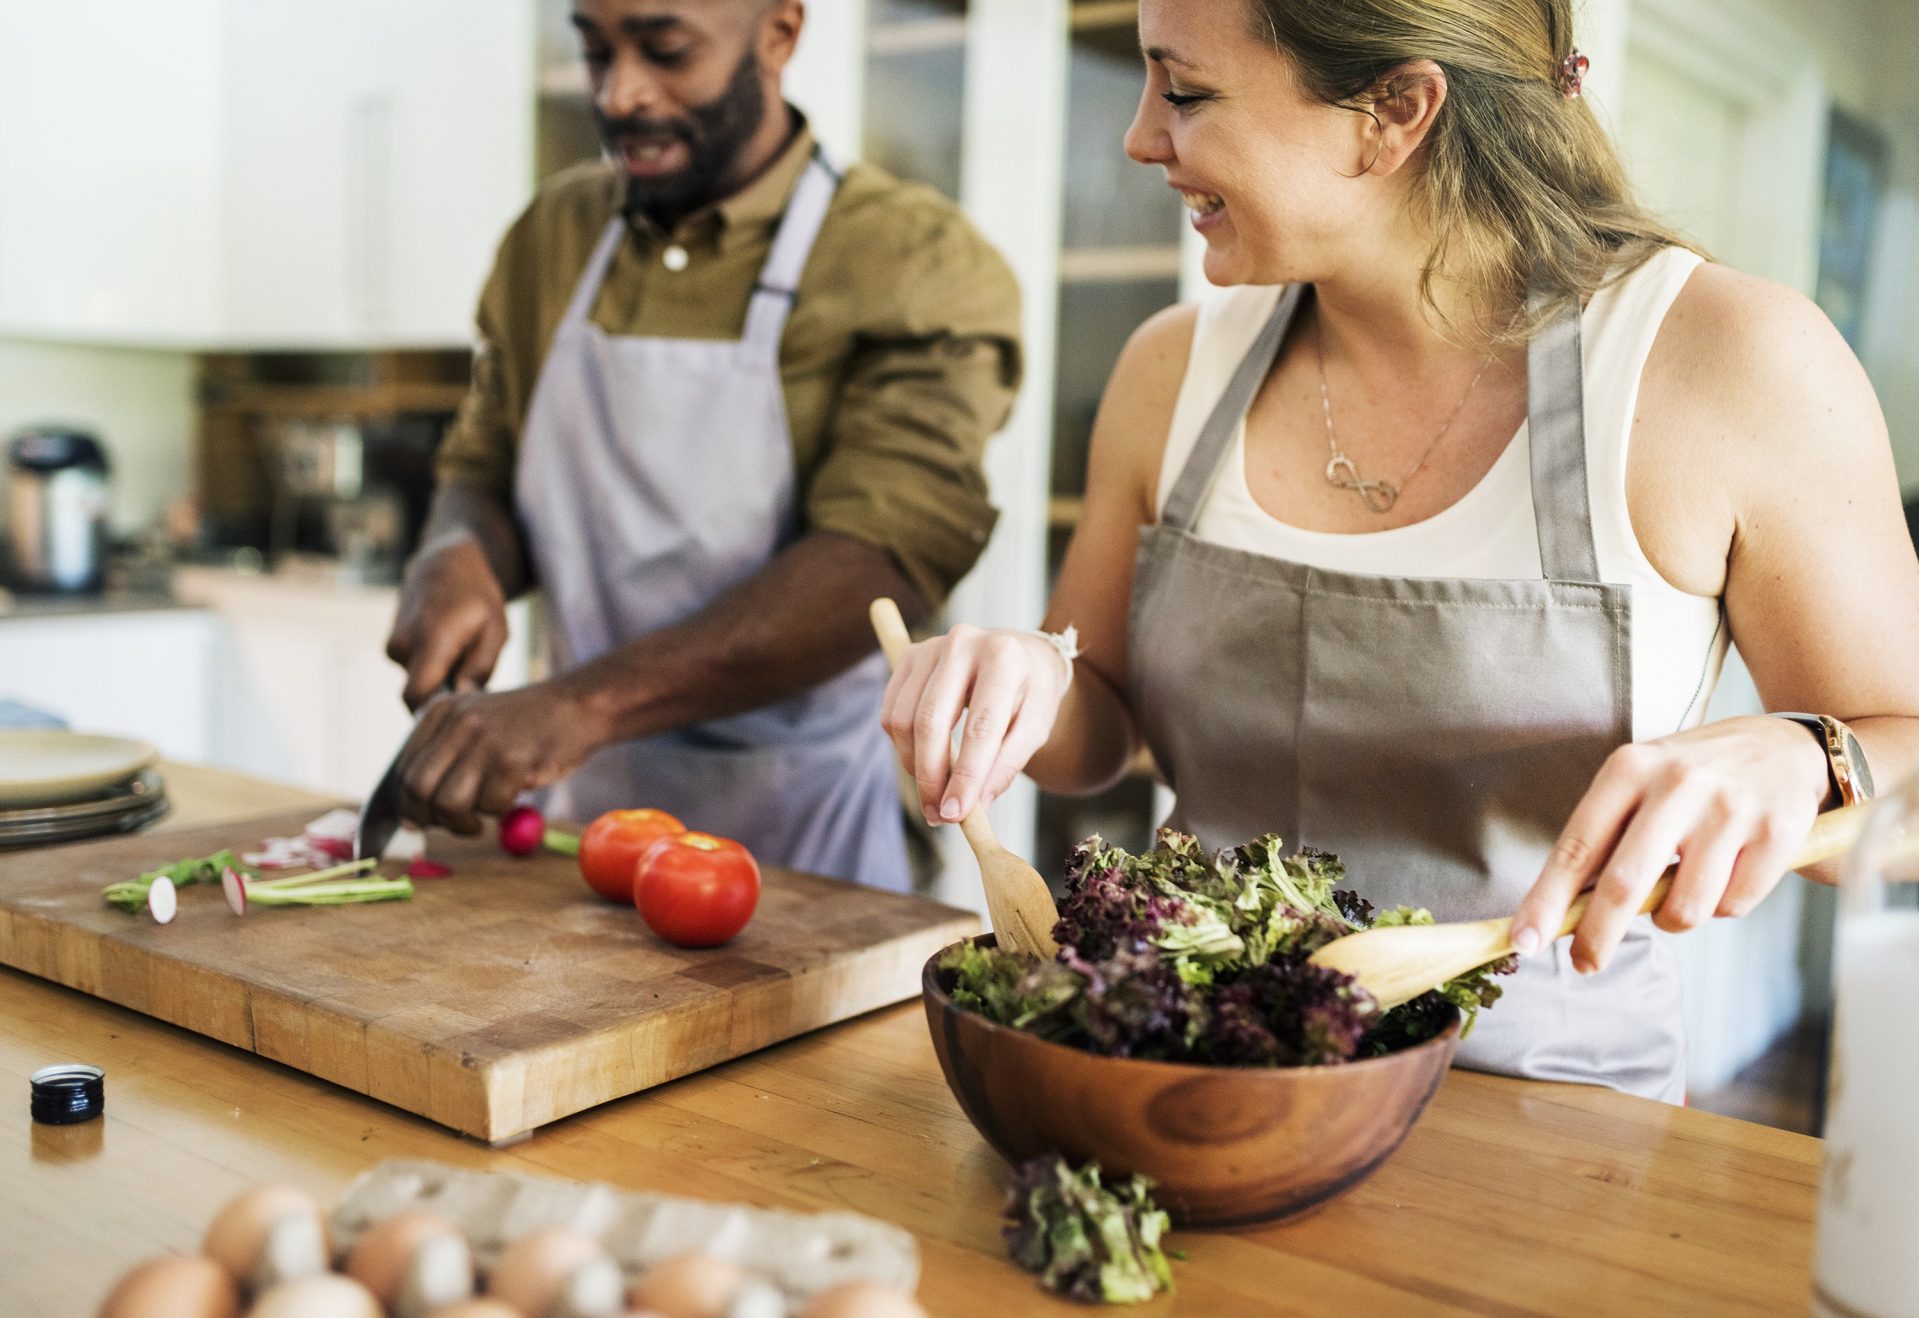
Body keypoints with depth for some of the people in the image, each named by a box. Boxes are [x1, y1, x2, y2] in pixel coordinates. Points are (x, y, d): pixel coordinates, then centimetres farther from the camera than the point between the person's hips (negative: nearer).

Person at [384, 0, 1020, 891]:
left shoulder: (915, 262, -10)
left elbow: (882, 566, -22)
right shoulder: (552, 235, 8)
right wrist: (458, 558, -9)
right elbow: (478, 474, 16)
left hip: (794, 827, -4)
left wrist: (584, 704, -31)